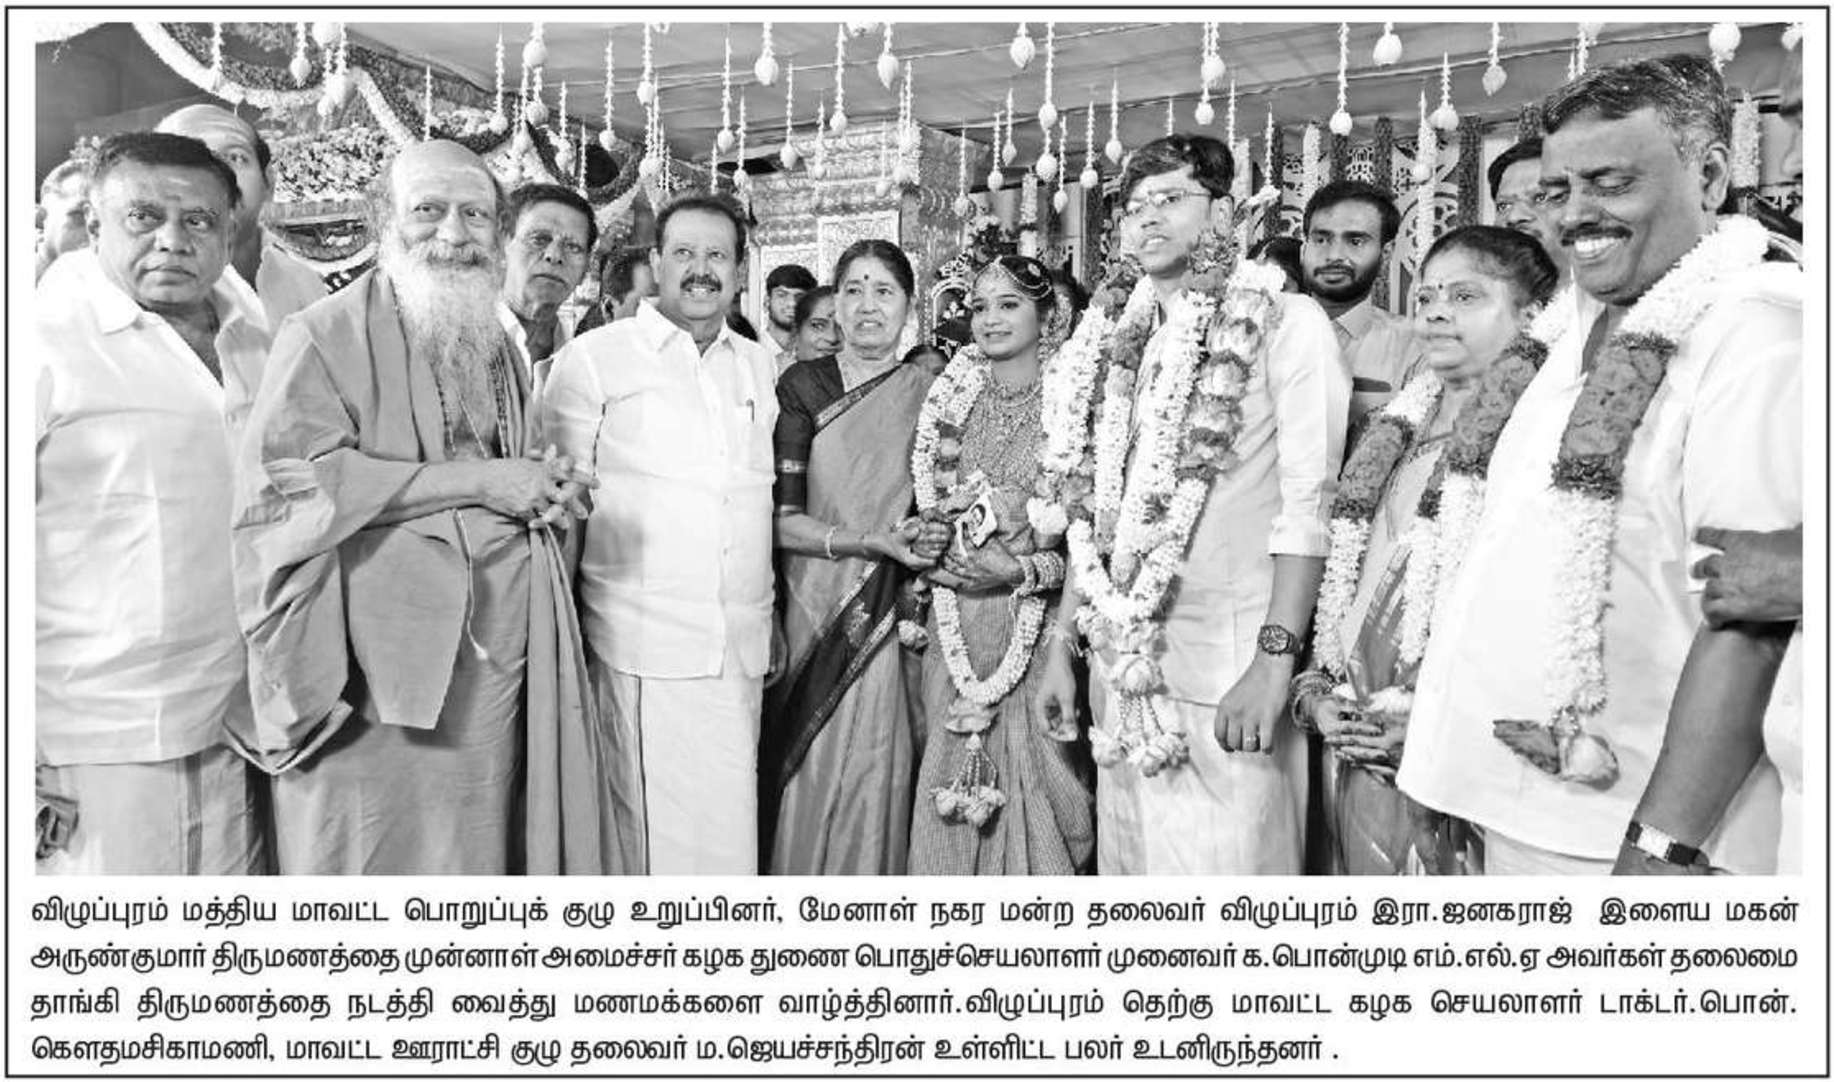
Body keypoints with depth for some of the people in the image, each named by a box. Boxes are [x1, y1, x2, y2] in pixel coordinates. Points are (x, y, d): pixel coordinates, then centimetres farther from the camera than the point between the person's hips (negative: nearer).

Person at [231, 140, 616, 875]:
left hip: (501, 666, 6)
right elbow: (289, 483, -17)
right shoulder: (327, 337, -5)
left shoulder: (499, 347, 17)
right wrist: (476, 481, -16)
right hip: (379, 669, -6)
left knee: (489, 856, 10)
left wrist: (549, 492, 3)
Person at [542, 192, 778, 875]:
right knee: (666, 831, -3)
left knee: (730, 819, 6)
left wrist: (771, 620, 14)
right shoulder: (593, 357, 0)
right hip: (644, 643, -4)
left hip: (743, 641, 4)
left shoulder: (757, 364, 15)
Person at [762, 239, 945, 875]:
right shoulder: (802, 386, -1)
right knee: (812, 781, 3)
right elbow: (780, 520, -8)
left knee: (878, 786, 3)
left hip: (897, 619, 1)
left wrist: (934, 536, -7)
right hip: (818, 614, -1)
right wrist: (871, 543, -18)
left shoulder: (929, 393, 5)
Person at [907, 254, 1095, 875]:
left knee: (1032, 775, -1)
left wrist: (1023, 571, -19)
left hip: (1037, 625, -4)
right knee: (947, 775, 8)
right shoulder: (955, 401, 9)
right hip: (955, 627, 4)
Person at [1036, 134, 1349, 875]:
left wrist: (1274, 659, -19)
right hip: (1121, 660, 6)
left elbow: (1307, 506, -12)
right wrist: (1061, 644, 13)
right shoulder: (1116, 340, 13)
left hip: (1226, 670, -5)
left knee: (1227, 867, -2)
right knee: (1125, 859, 12)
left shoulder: (1285, 323, -4)